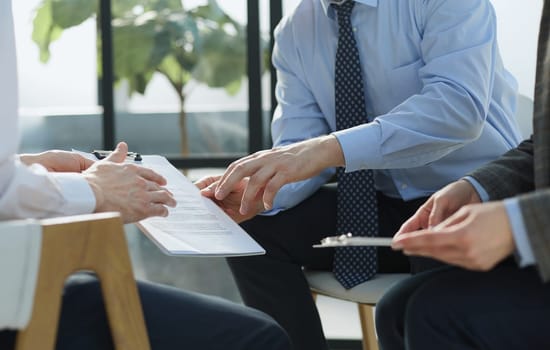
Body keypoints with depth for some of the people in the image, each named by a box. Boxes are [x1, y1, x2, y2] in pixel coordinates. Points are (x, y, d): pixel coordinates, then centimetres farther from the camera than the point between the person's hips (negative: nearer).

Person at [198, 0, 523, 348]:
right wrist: (259, 191, -27)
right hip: (381, 203, 5)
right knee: (255, 231, -13)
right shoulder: (294, 32, 0)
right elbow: (301, 155, -4)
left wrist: (331, 147, -41)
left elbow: (460, 103, -32)